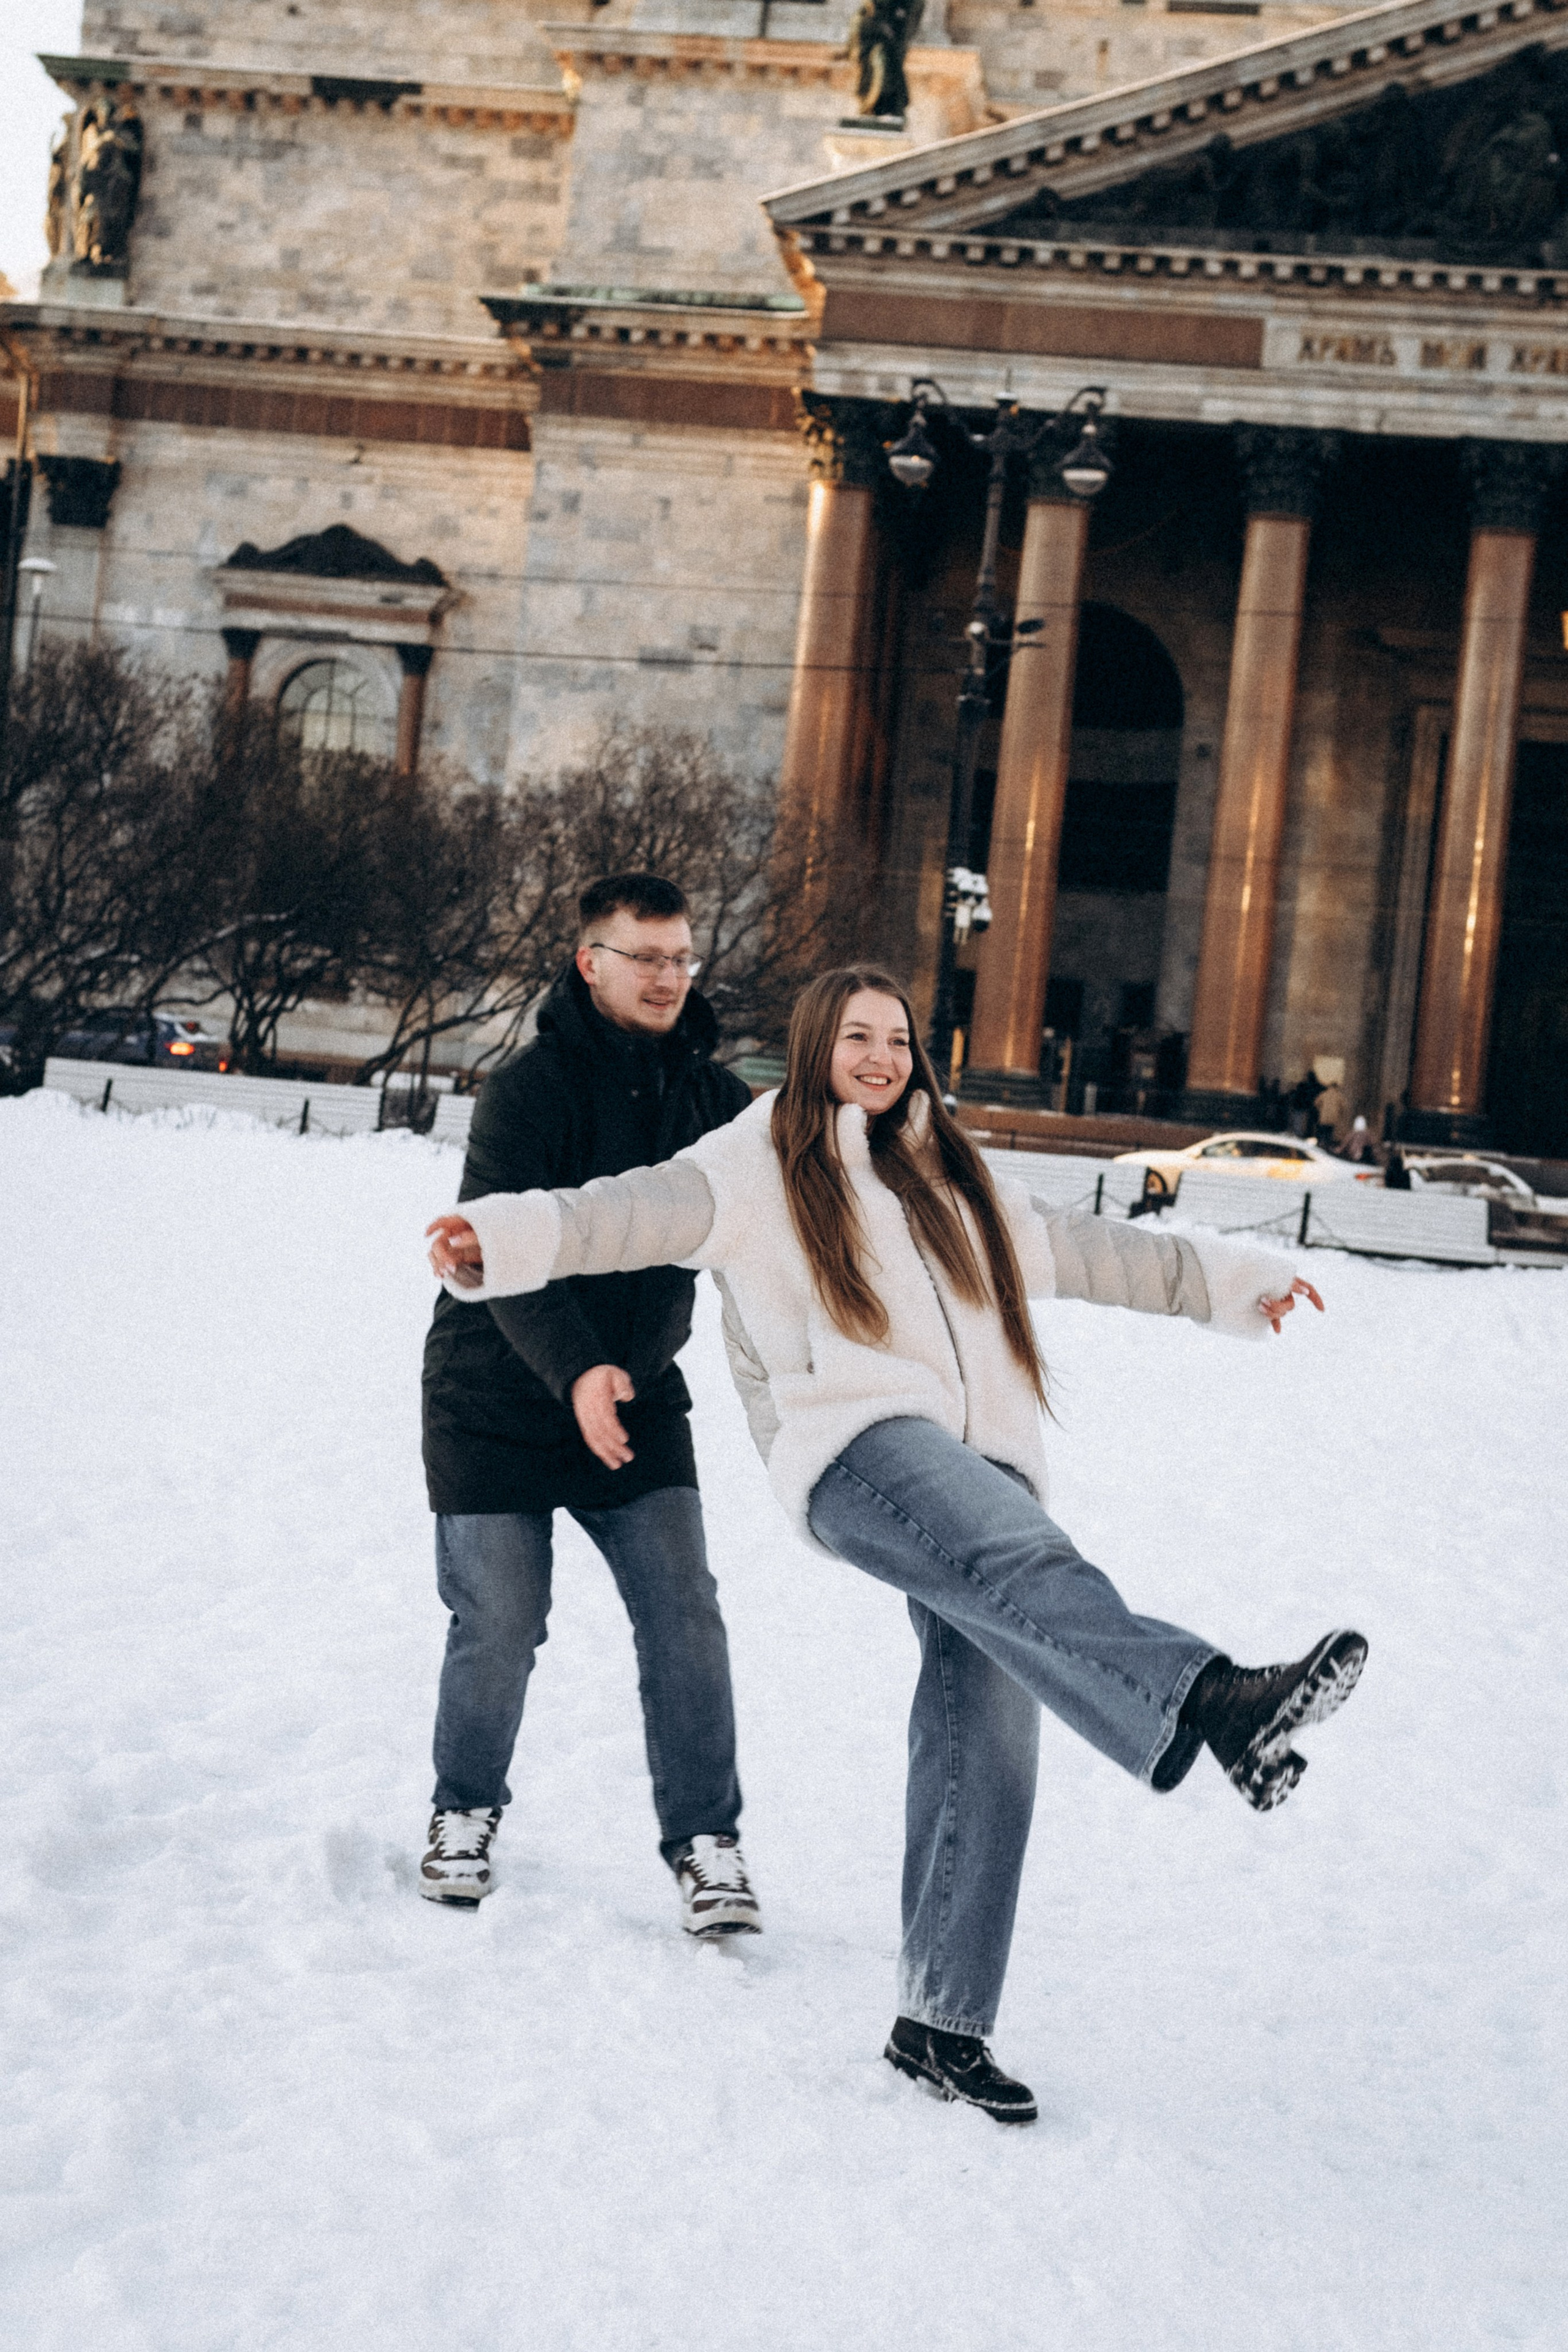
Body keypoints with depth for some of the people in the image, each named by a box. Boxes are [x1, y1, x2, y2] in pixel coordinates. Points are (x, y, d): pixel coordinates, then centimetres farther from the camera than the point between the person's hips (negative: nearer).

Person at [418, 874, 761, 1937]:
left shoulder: (709, 1092, 2)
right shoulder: (534, 1085, -17)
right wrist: (574, 1369, -38)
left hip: (638, 1400, 4)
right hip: (500, 1401, -4)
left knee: (684, 1614, -5)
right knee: (501, 1623, 0)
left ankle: (706, 1840, 4)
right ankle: (466, 1813, 25)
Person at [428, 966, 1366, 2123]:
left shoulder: (951, 1182, 33)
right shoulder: (761, 1165, 16)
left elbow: (1083, 1249, 40)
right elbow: (641, 1210, 0)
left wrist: (1228, 1277, 44)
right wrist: (510, 1235, -17)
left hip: (982, 1467, 6)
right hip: (857, 1449, -5)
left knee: (985, 1740, -8)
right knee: (1026, 1568, -36)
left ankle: (942, 2018, -4)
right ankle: (1215, 1703, -60)